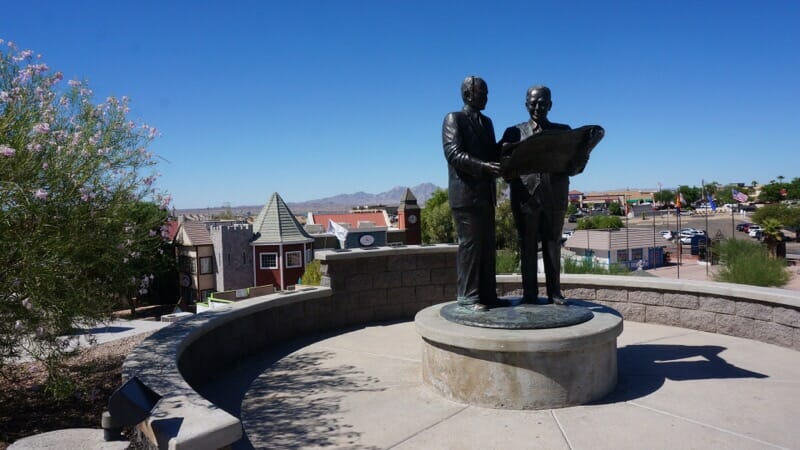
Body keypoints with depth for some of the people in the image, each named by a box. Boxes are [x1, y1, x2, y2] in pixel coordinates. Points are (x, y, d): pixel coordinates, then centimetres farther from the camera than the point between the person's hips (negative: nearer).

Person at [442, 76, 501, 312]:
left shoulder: (486, 122, 20)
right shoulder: (453, 119, -3)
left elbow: (493, 153, 19)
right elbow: (453, 154, -15)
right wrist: (484, 166, -25)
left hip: (485, 193, 8)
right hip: (465, 192, -8)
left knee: (487, 244, 8)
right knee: (469, 243, -6)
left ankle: (487, 294, 15)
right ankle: (468, 296, 0)